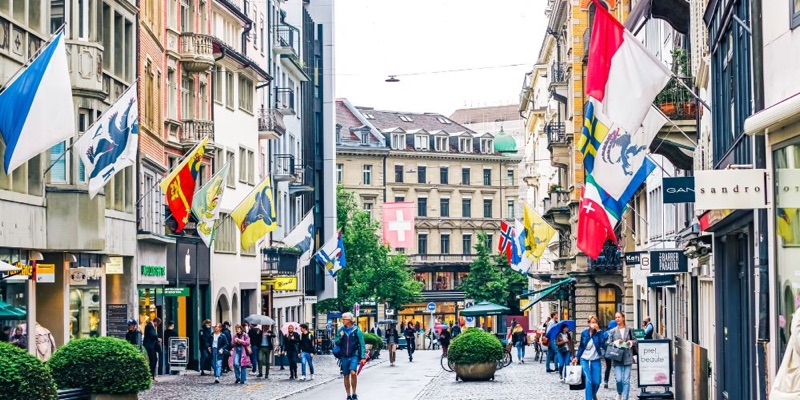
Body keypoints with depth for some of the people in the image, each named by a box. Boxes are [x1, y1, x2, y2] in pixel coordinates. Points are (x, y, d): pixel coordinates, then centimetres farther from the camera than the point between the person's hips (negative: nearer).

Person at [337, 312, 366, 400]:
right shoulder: (341, 330, 6)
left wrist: (363, 357, -9)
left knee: (353, 373, -22)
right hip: (344, 357, 4)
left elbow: (362, 345, -2)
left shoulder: (356, 330, -3)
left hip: (354, 356, -4)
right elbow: (336, 343, 10)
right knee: (346, 376, 7)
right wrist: (340, 337, -11)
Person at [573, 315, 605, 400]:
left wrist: (598, 330, -21)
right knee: (588, 381, -11)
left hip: (596, 360, 0)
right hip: (585, 360, 0)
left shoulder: (599, 333, -4)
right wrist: (577, 357, 5)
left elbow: (603, 344, -21)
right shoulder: (584, 333, 0)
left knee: (596, 382, 2)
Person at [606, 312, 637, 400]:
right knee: (618, 379, -7)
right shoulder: (612, 331, 4)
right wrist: (616, 343, -12)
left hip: (627, 358, 1)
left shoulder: (629, 330, 7)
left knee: (626, 380, -3)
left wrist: (631, 342, -6)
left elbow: (635, 340, 15)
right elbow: (607, 344, 3)